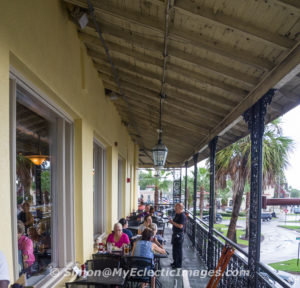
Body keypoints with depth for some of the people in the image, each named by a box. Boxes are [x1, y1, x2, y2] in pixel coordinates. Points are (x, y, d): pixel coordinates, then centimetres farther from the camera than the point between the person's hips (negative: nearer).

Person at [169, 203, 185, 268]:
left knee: (178, 249, -1)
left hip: (179, 235, -10)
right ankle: (175, 262, 31)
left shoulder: (182, 216, -18)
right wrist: (172, 221, 1)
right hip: (175, 234, 10)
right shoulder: (177, 214, 10)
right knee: (174, 248, 18)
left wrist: (173, 222, -21)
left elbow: (180, 226, -26)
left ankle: (179, 264, 9)